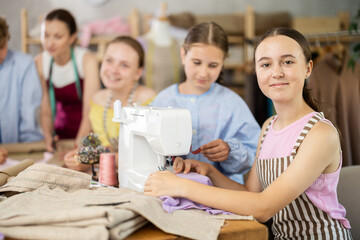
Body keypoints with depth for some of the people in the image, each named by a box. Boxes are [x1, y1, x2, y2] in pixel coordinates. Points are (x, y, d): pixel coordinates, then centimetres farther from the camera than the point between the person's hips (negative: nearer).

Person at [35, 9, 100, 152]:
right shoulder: (40, 63, -1)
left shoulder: (87, 60, -13)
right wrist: (48, 136, -14)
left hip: (88, 136, -4)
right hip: (61, 136, 4)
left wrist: (78, 146, -29)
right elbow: (46, 110, 3)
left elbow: (90, 113, -17)